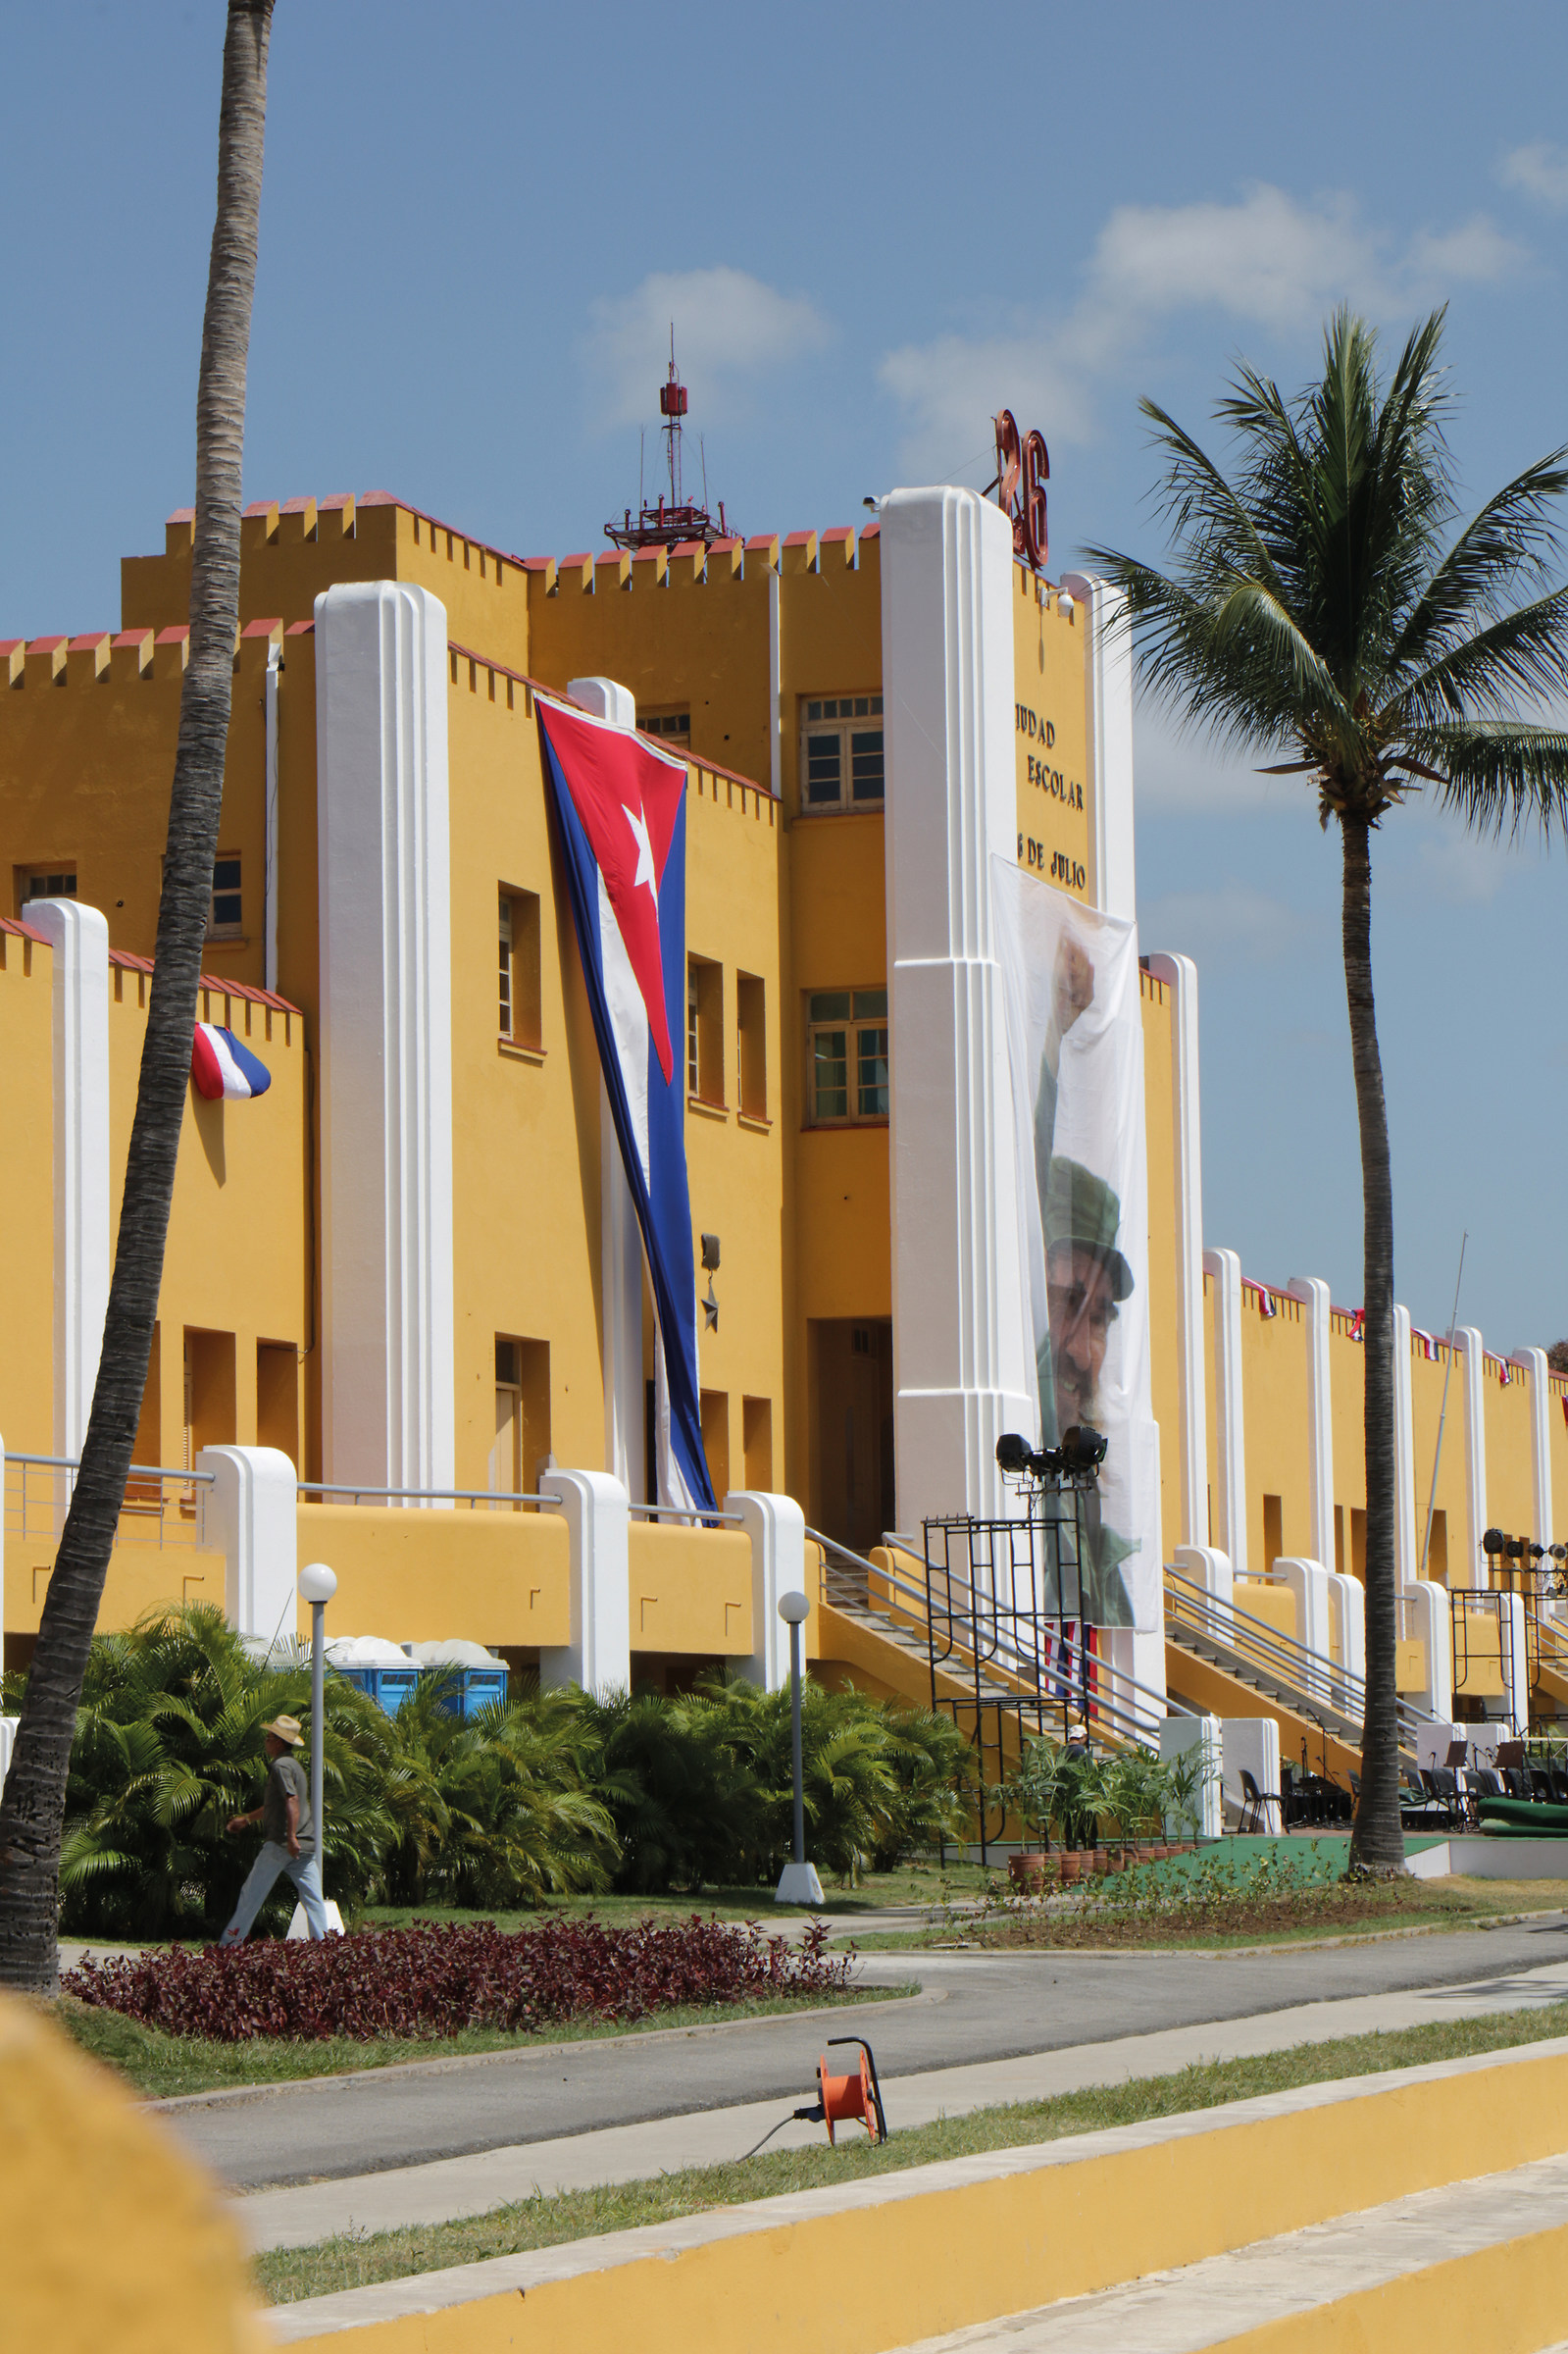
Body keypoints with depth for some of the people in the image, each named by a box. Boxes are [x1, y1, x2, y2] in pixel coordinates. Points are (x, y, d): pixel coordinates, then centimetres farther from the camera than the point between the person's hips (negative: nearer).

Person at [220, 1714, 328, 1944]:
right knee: (312, 1899, 3)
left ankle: (231, 1942, 11)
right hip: (306, 1846, 8)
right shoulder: (294, 1765, 20)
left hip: (280, 1844, -8)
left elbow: (292, 1800, -23)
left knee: (252, 1894, 3)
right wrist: (247, 1819, 42)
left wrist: (291, 1837, -30)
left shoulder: (281, 1766, -10)